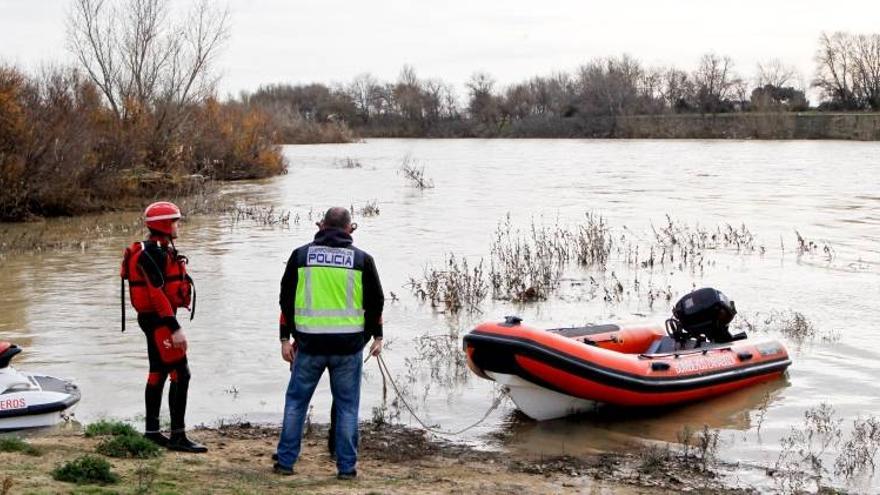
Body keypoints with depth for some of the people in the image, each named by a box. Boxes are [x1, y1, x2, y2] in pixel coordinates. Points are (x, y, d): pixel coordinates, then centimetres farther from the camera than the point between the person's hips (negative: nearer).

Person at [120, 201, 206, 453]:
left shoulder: (161, 250, 15)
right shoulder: (153, 253, -18)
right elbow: (157, 293, -24)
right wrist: (175, 328, -26)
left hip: (155, 319, 11)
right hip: (159, 320, -11)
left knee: (158, 374, 15)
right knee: (180, 374, -11)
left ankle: (152, 431, 23)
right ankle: (178, 436, -9)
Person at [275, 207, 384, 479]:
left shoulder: (301, 255, 4)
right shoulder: (361, 259, 2)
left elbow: (287, 299, 6)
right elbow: (375, 301, 8)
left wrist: (286, 338, 13)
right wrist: (377, 335, 21)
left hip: (310, 344, 1)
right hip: (348, 345, -1)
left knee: (296, 401, 13)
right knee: (347, 405, 8)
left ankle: (285, 461, 16)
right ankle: (346, 466, 10)